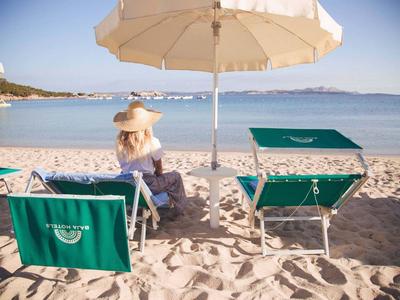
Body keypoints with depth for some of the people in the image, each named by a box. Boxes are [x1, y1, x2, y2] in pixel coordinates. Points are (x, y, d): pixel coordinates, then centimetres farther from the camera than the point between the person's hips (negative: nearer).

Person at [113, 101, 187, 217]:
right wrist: (158, 175, 18)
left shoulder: (120, 141, -7)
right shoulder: (152, 142, -18)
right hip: (147, 185, -5)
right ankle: (179, 208, 31)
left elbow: (123, 165, 6)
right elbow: (159, 169, -6)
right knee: (176, 176, 19)